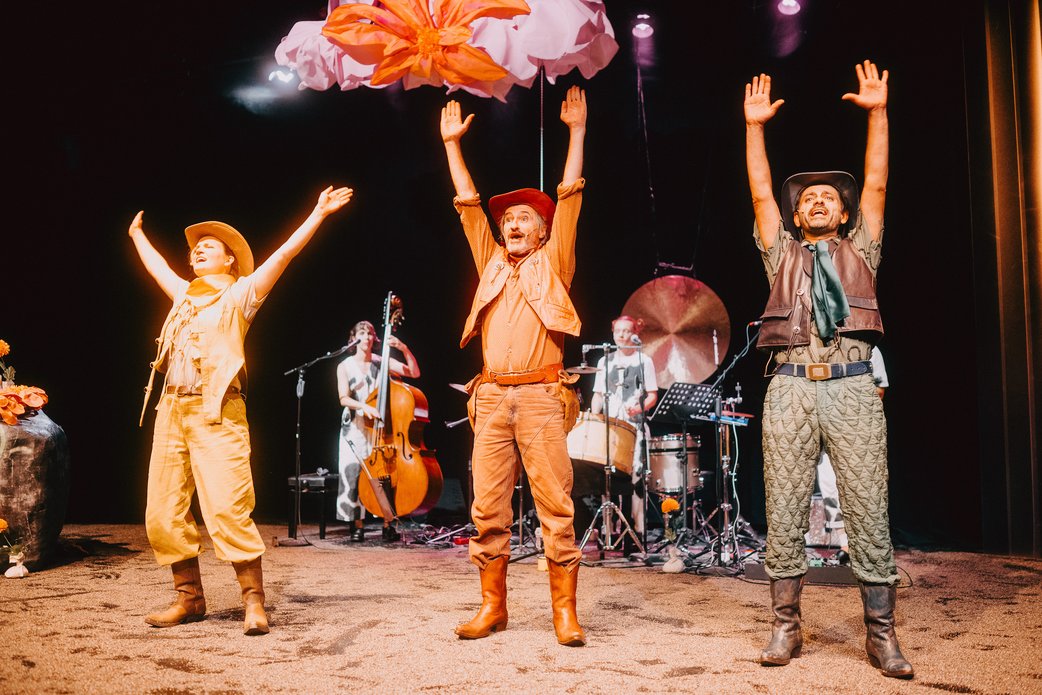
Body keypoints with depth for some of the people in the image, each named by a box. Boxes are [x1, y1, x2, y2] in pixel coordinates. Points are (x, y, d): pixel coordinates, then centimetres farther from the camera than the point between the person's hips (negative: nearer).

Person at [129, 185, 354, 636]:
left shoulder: (240, 294, 5)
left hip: (216, 413, -7)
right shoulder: (185, 295, 23)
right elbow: (157, 266, 42)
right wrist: (137, 234, 56)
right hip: (171, 410, 7)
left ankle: (254, 602, -6)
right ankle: (189, 598, 17)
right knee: (163, 513, 5)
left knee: (227, 509, -14)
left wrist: (318, 214, -9)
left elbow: (283, 255, -3)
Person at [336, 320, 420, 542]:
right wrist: (364, 407, -24)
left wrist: (404, 349, -13)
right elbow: (344, 398, -7)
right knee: (354, 475, -6)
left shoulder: (382, 363, 6)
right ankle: (358, 526, 4)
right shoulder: (345, 366, 4)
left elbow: (414, 373, -2)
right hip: (355, 428, 0)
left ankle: (387, 525, 1)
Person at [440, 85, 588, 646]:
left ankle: (564, 610, 3)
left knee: (555, 506, -4)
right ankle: (492, 605, 12)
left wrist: (576, 132, 4)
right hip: (491, 397, 4)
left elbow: (569, 197, 6)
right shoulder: (492, 264, 20)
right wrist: (452, 145, 22)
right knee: (488, 509, 3)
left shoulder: (553, 263, 11)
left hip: (541, 396, -3)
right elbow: (468, 204, 21)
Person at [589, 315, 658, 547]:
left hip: (634, 426, -3)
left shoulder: (644, 361, 7)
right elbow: (598, 395, 18)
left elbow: (653, 395, 5)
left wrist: (640, 408, -15)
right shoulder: (605, 361, 18)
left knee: (634, 475, -12)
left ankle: (637, 530, -9)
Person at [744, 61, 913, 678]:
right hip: (791, 389, 1)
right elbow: (761, 192, 16)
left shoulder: (859, 252, 22)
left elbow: (876, 186, 14)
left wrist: (878, 112, 11)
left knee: (869, 510, -4)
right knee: (785, 512, -1)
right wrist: (755, 125, 13)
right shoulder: (783, 254, 22)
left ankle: (882, 633, 5)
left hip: (853, 387, 0)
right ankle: (787, 626, 8)